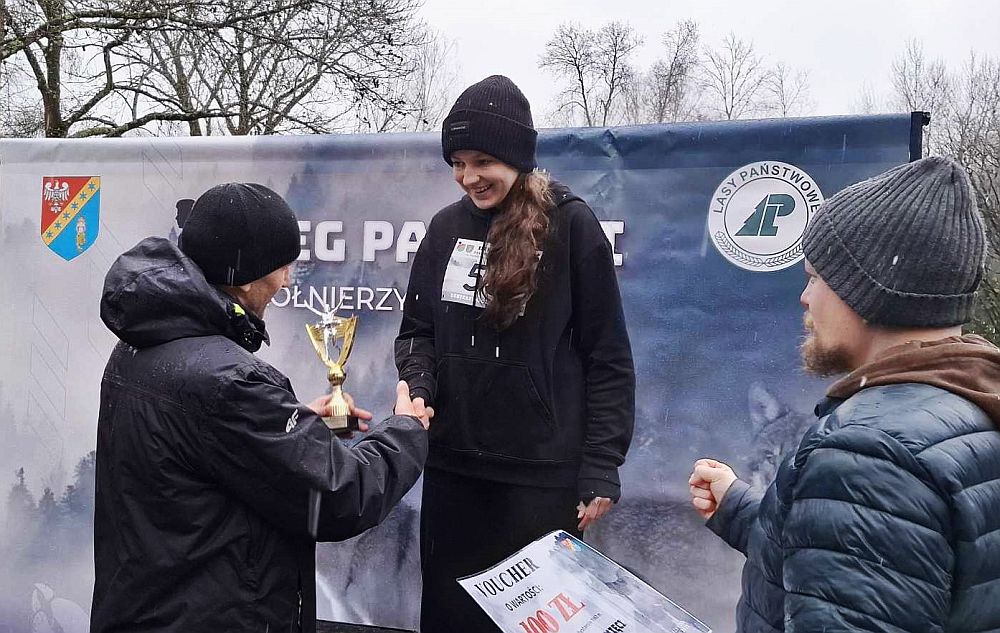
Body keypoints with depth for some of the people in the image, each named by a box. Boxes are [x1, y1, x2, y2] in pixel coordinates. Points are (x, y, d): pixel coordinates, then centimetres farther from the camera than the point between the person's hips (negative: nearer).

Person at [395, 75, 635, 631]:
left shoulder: (571, 225, -8)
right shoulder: (448, 227, 6)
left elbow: (607, 357, -6)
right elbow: (418, 329, 13)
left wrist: (601, 467, -9)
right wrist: (417, 386, -8)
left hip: (544, 472, -4)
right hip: (452, 466, 5)